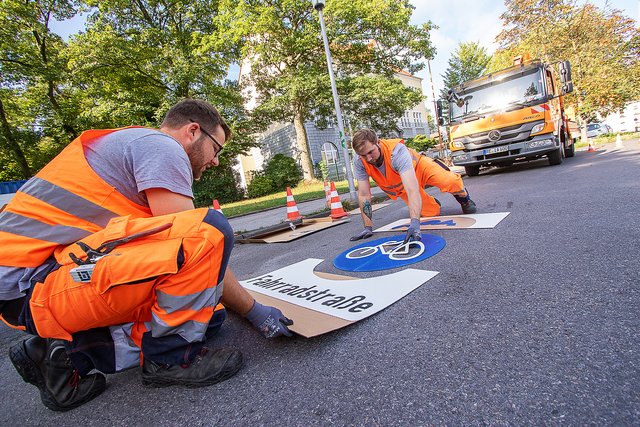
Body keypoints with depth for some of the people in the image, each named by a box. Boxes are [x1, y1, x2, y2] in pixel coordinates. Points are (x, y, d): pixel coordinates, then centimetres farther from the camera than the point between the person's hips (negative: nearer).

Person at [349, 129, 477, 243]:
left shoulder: (397, 151, -40)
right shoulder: (359, 163, -28)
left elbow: (412, 189, -50)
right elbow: (364, 195, -24)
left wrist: (415, 222, -61)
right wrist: (368, 227, -26)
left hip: (419, 167, -3)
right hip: (399, 188, 3)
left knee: (451, 182, -28)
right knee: (431, 212, -6)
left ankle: (463, 197, 9)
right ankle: (432, 202, 32)